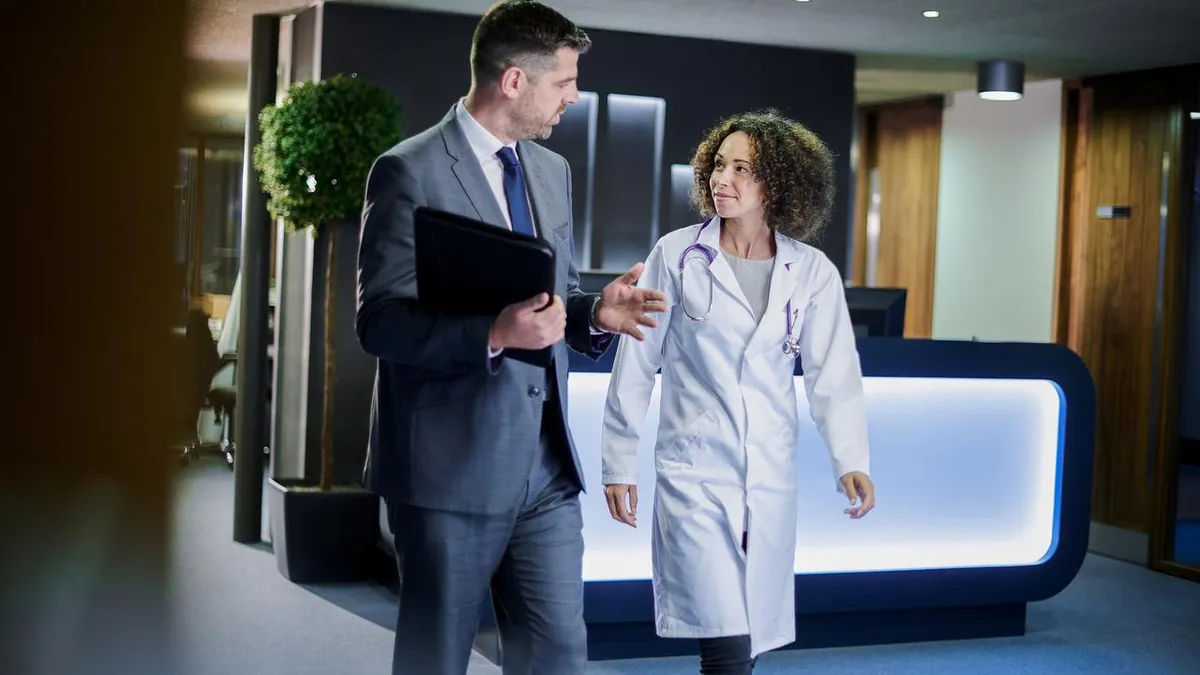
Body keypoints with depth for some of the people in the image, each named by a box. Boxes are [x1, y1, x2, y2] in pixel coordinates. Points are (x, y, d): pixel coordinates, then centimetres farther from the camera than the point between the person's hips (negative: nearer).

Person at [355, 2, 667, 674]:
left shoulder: (554, 170, 13)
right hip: (453, 464, -6)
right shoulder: (411, 171, -10)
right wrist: (493, 334, -30)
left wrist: (596, 313, -4)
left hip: (547, 465, 6)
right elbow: (380, 320, -15)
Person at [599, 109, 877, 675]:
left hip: (772, 479, 3)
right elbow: (635, 367, 1)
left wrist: (850, 461, -14)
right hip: (694, 473, -3)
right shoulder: (677, 256, -3)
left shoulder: (813, 273, 2)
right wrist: (619, 464, 2)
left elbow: (833, 375, 1)